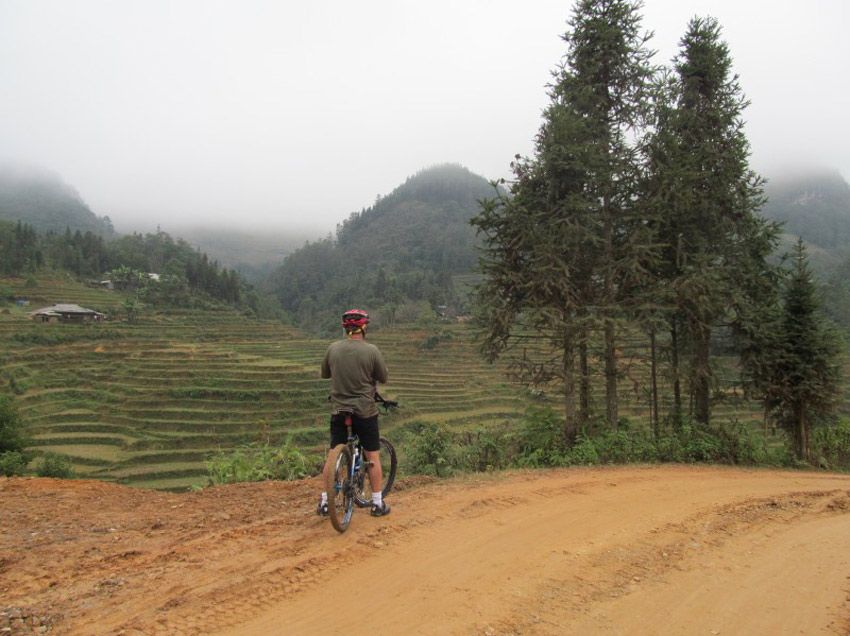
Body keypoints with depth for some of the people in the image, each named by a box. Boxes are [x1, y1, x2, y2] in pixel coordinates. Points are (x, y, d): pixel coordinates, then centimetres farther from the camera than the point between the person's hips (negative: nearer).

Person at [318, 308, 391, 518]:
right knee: (373, 457, 8)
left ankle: (325, 502, 16)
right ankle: (377, 503, 13)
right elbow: (383, 379, -1)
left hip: (338, 410, 3)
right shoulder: (371, 350, -11)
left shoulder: (333, 348, -2)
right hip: (365, 410, -3)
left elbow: (324, 374, 11)